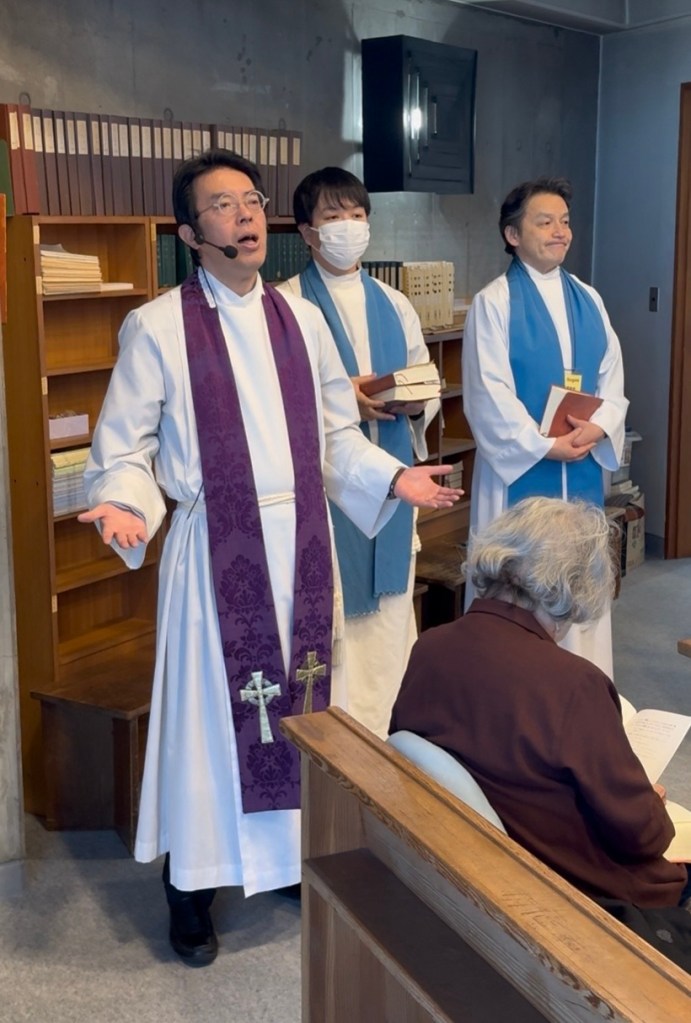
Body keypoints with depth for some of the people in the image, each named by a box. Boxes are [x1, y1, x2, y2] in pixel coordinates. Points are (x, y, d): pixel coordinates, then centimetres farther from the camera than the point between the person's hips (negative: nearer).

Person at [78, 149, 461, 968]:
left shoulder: (301, 319, 7)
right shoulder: (157, 328, -7)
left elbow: (335, 433, 13)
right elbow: (122, 448, -6)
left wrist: (391, 475, 1)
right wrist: (122, 504, -24)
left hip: (301, 540, 4)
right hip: (214, 548, -4)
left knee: (300, 701, 13)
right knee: (208, 711, 5)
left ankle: (300, 857, 32)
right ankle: (191, 885, 23)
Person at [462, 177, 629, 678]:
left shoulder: (588, 299, 11)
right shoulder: (493, 304, -7)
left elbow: (612, 378, 7)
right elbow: (489, 394, -13)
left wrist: (598, 428, -12)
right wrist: (544, 446, -17)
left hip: (583, 468, 6)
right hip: (519, 469, -5)